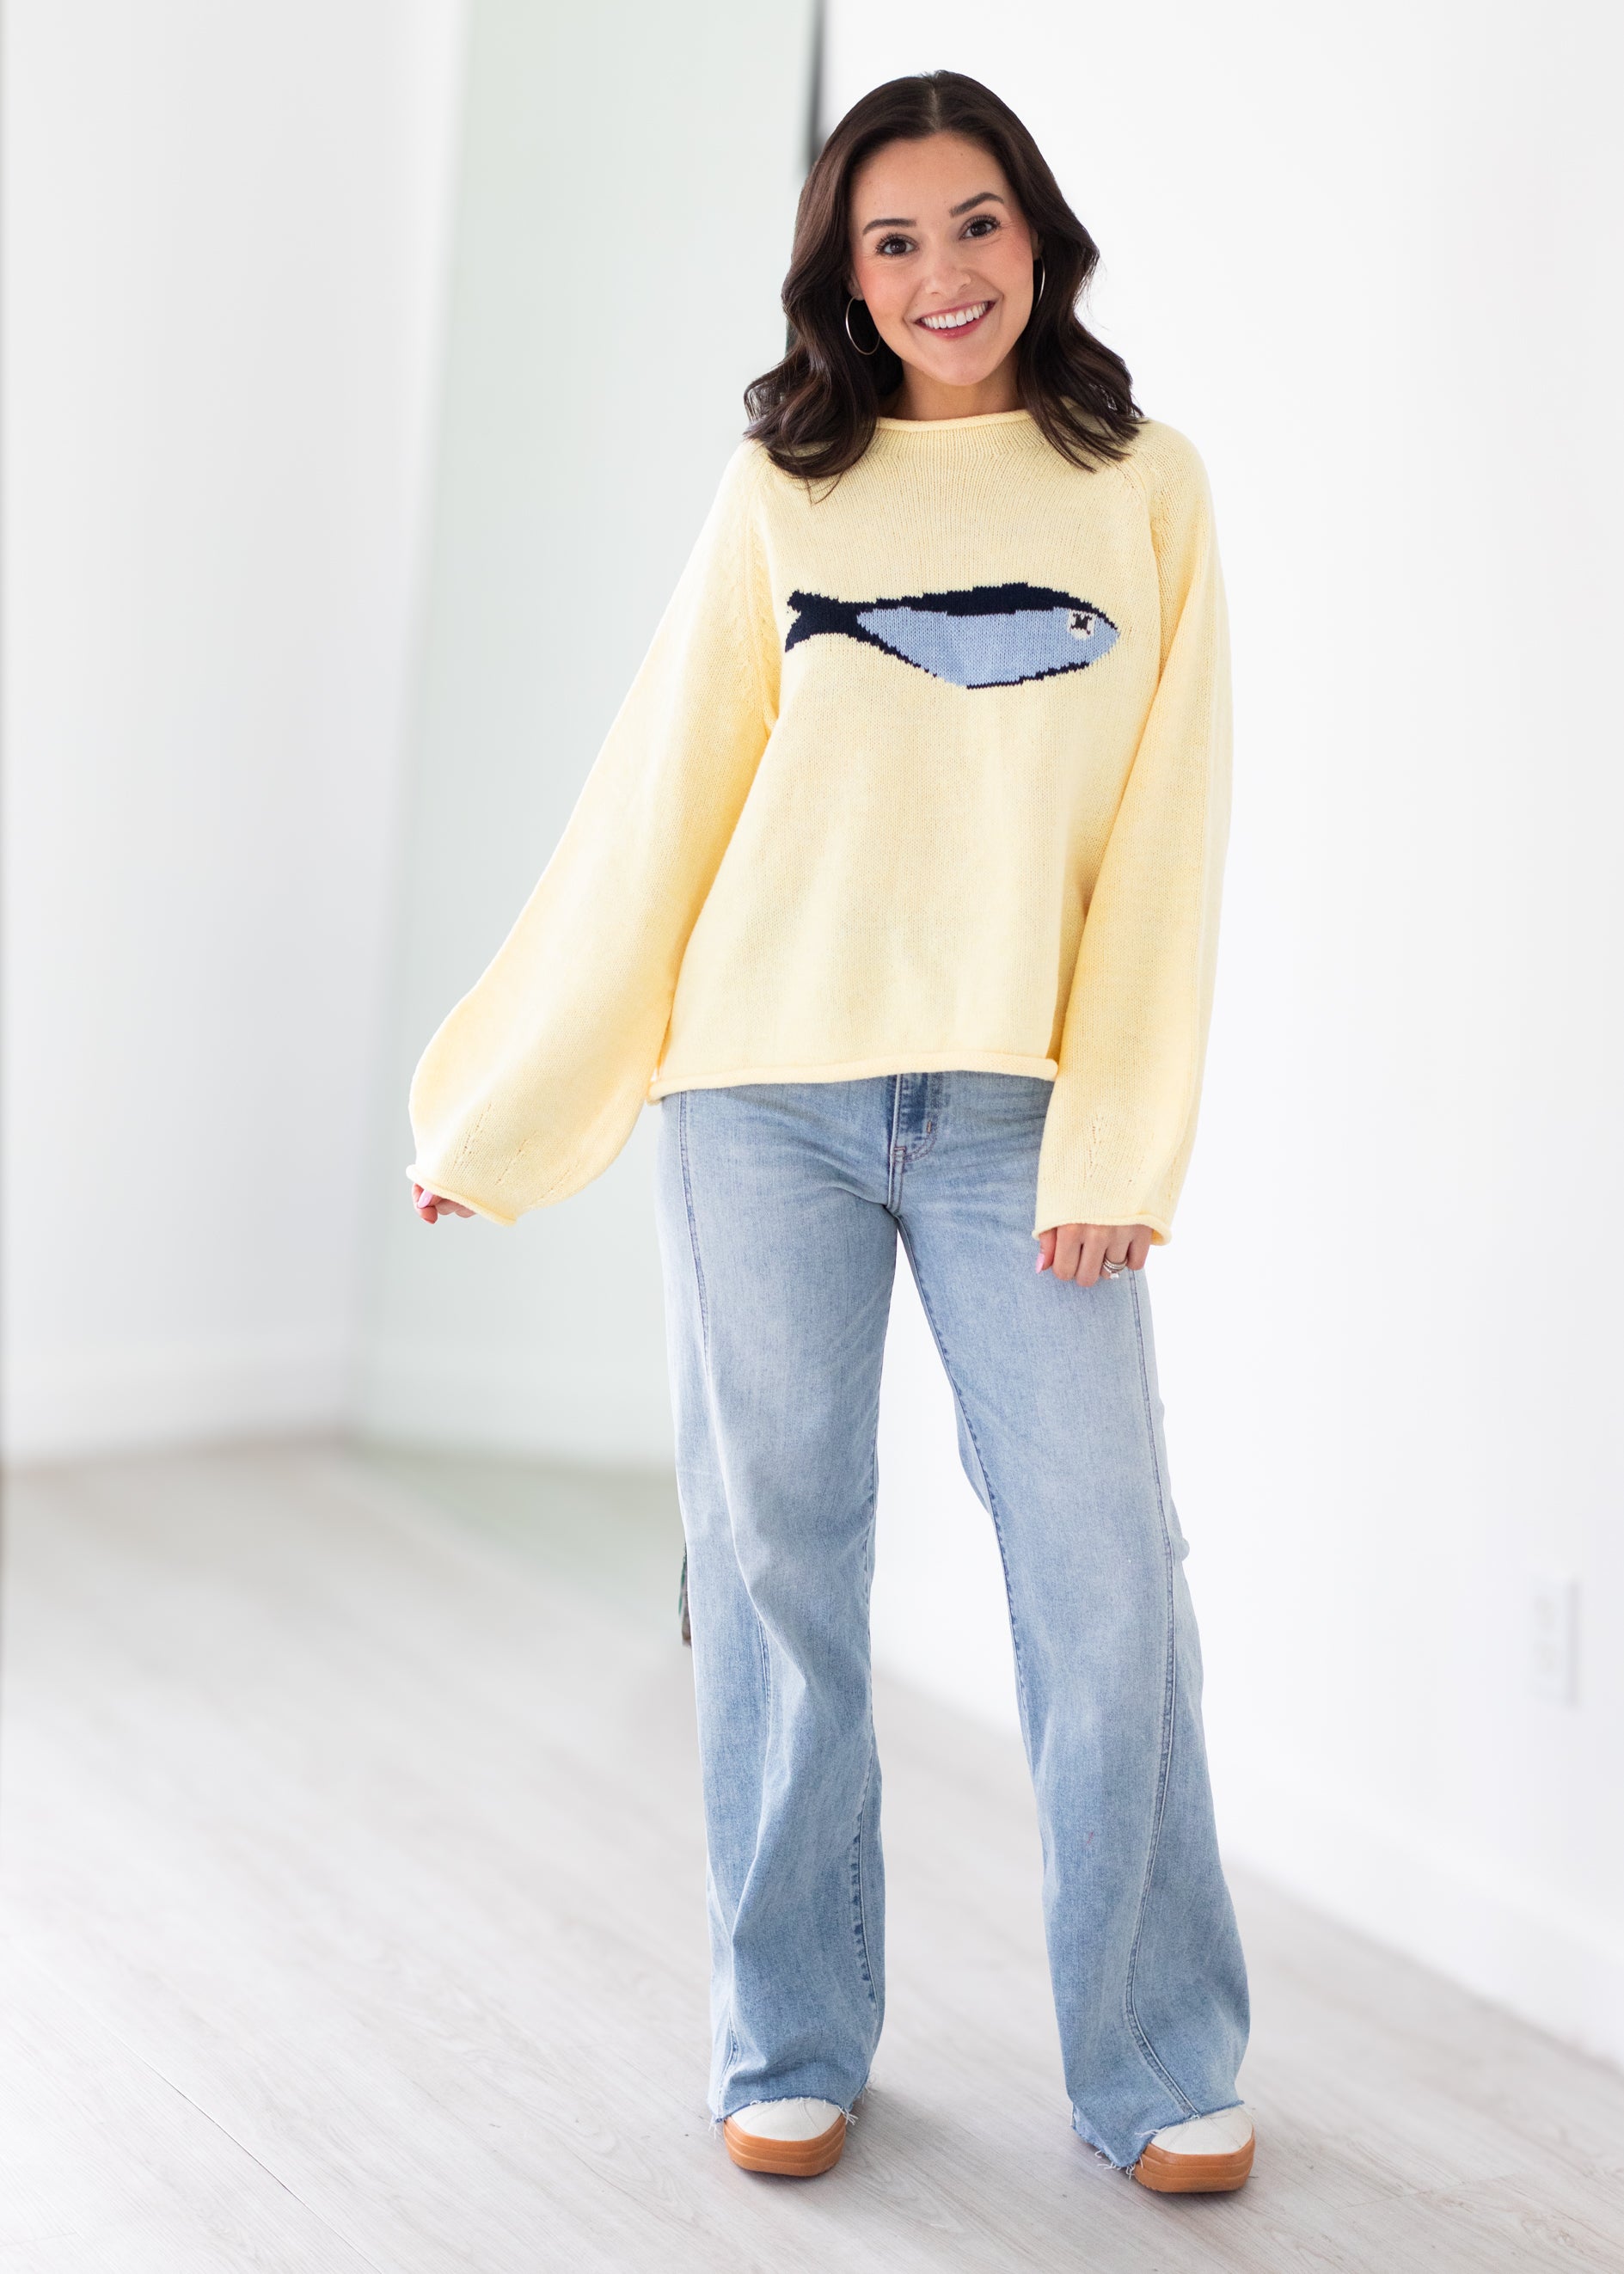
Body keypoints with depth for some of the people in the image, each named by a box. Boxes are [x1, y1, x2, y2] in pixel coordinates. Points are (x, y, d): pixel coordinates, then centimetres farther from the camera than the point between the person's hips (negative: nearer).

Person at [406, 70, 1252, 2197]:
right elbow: (656, 804, 8)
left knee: (1108, 1577, -2)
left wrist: (1119, 1139, -6)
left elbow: (1166, 834, 2)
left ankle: (1163, 2068, 13)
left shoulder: (1145, 490, 6)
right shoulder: (782, 492, 7)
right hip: (763, 1087, 1)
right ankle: (792, 2047, 20)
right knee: (779, 1563, 6)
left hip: (1015, 1109, 0)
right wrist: (508, 1107, 8)